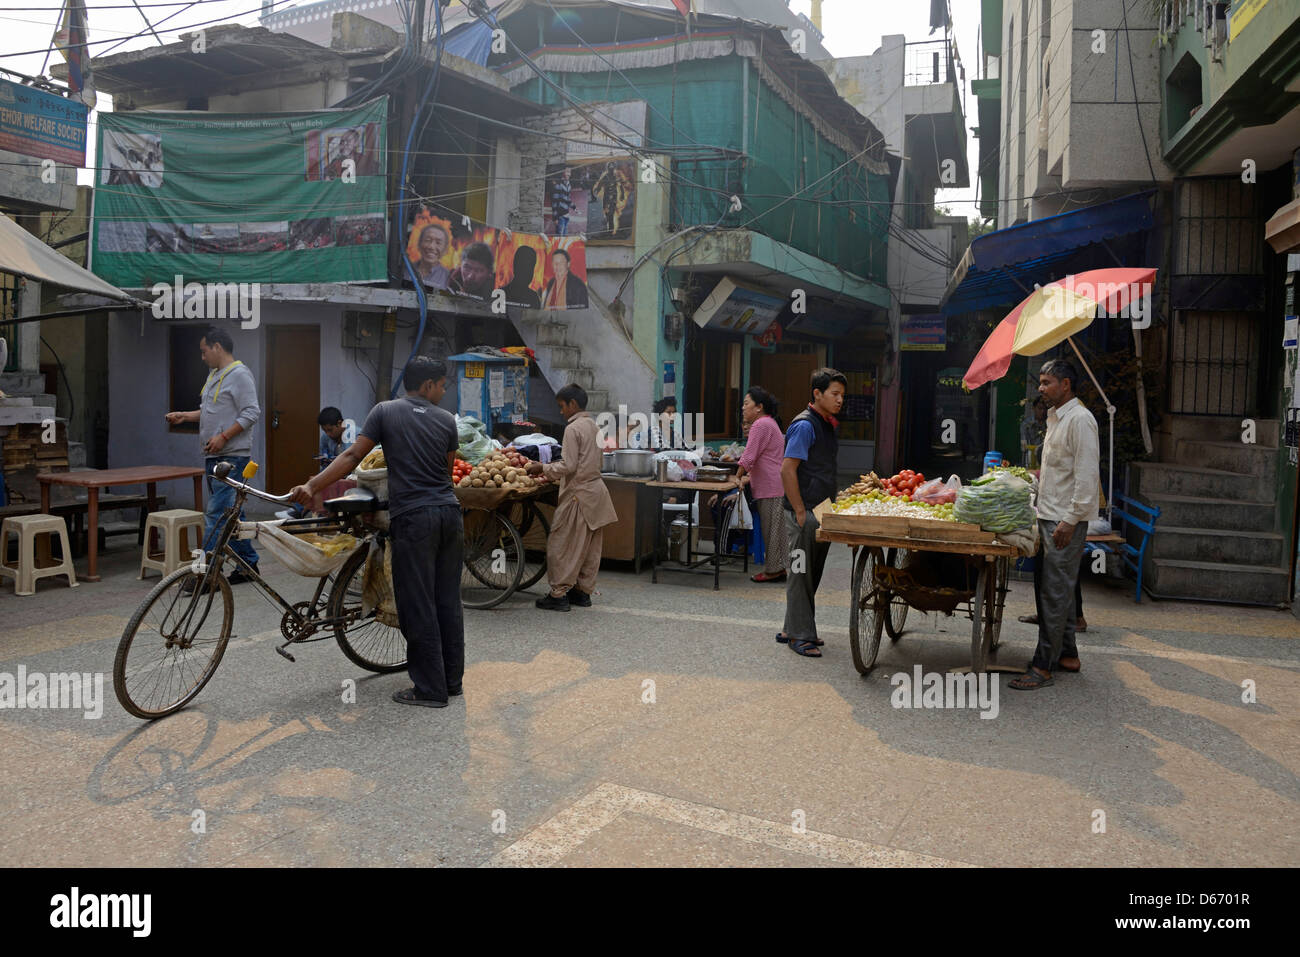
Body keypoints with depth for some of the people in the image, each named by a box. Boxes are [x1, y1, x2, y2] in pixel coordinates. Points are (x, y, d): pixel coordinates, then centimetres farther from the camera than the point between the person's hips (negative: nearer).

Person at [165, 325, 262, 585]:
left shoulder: (239, 374, -11)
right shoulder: (214, 375, 20)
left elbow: (252, 412, -19)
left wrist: (223, 437, -22)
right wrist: (185, 416, 17)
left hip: (232, 456, -10)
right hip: (214, 456, 10)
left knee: (217, 514, -12)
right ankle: (249, 563, 20)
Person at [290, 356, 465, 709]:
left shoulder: (385, 412, 3)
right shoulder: (447, 419, 9)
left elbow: (352, 456, -3)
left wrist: (312, 486, -1)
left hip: (413, 517, -4)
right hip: (449, 513, 4)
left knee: (418, 606, 2)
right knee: (449, 601, 12)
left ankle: (430, 689, 7)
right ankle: (452, 679, 21)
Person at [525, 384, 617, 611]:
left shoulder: (573, 429, -15)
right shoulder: (593, 425, 13)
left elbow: (568, 466, -20)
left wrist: (543, 469, -7)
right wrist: (553, 473, 19)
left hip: (579, 494, -9)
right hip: (596, 489, 9)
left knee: (560, 546, -1)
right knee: (589, 548, 13)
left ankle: (559, 594, 2)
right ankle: (583, 591, 21)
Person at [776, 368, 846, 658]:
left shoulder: (827, 425, 15)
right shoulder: (805, 425, -14)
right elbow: (787, 470, -19)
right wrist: (800, 512, -19)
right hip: (804, 513, -9)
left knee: (811, 573, 14)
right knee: (801, 572, -2)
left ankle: (792, 629, 24)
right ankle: (799, 635, 6)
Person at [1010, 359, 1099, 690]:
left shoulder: (1080, 419, -13)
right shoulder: (1054, 418, 17)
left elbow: (1086, 474, -19)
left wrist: (1070, 519, -21)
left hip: (1066, 520, -10)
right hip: (1048, 515, 10)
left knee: (1055, 592, -7)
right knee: (1053, 588, 14)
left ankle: (1043, 665, -4)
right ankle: (1067, 653, 25)